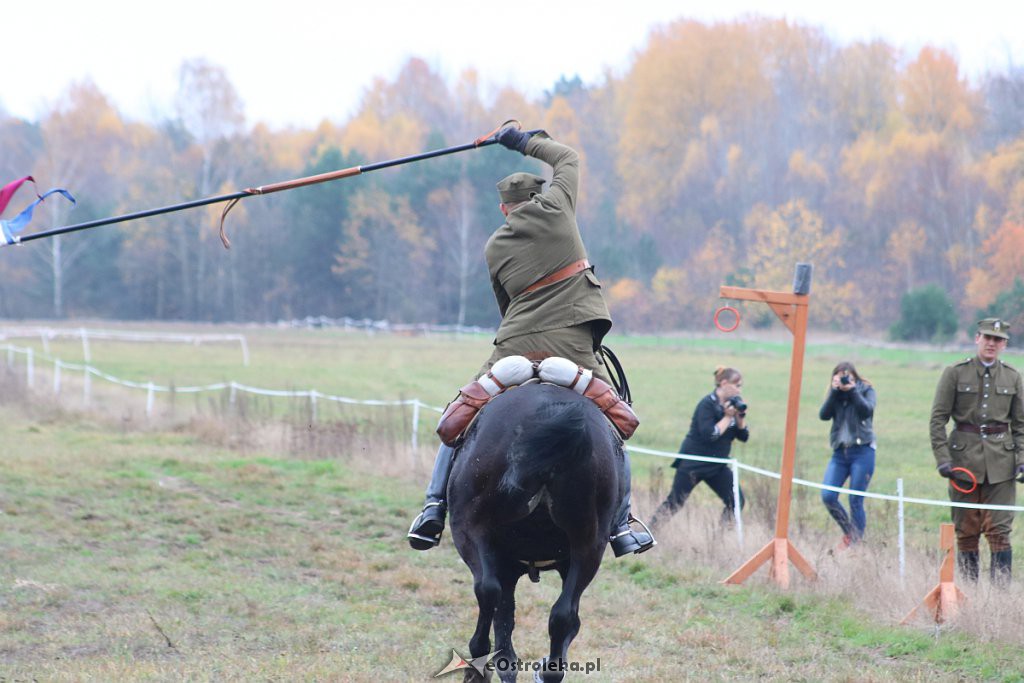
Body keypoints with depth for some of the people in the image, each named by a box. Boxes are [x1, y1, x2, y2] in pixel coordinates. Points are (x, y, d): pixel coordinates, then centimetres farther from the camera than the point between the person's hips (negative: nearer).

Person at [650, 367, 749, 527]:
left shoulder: (732, 404, 5)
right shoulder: (707, 404, -17)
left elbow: (744, 436, 5)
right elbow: (709, 434, -27)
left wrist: (740, 416, -11)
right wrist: (727, 417, -21)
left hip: (717, 465, 7)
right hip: (693, 464, -7)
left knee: (736, 501, -5)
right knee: (674, 503, -4)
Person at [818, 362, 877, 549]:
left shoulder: (866, 390, 3)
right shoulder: (835, 394, 11)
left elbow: (867, 411, -15)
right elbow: (824, 415, -5)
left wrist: (852, 390, -17)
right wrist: (834, 391, -12)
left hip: (862, 451, -4)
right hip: (840, 451, 4)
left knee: (855, 501, -6)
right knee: (827, 496, -9)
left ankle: (856, 542, 4)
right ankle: (848, 532, 12)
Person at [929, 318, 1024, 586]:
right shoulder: (955, 373, 0)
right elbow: (938, 419, -1)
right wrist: (942, 459, -10)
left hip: (1000, 461, 1)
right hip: (964, 458, -1)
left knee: (999, 530, -5)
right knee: (966, 532, 3)